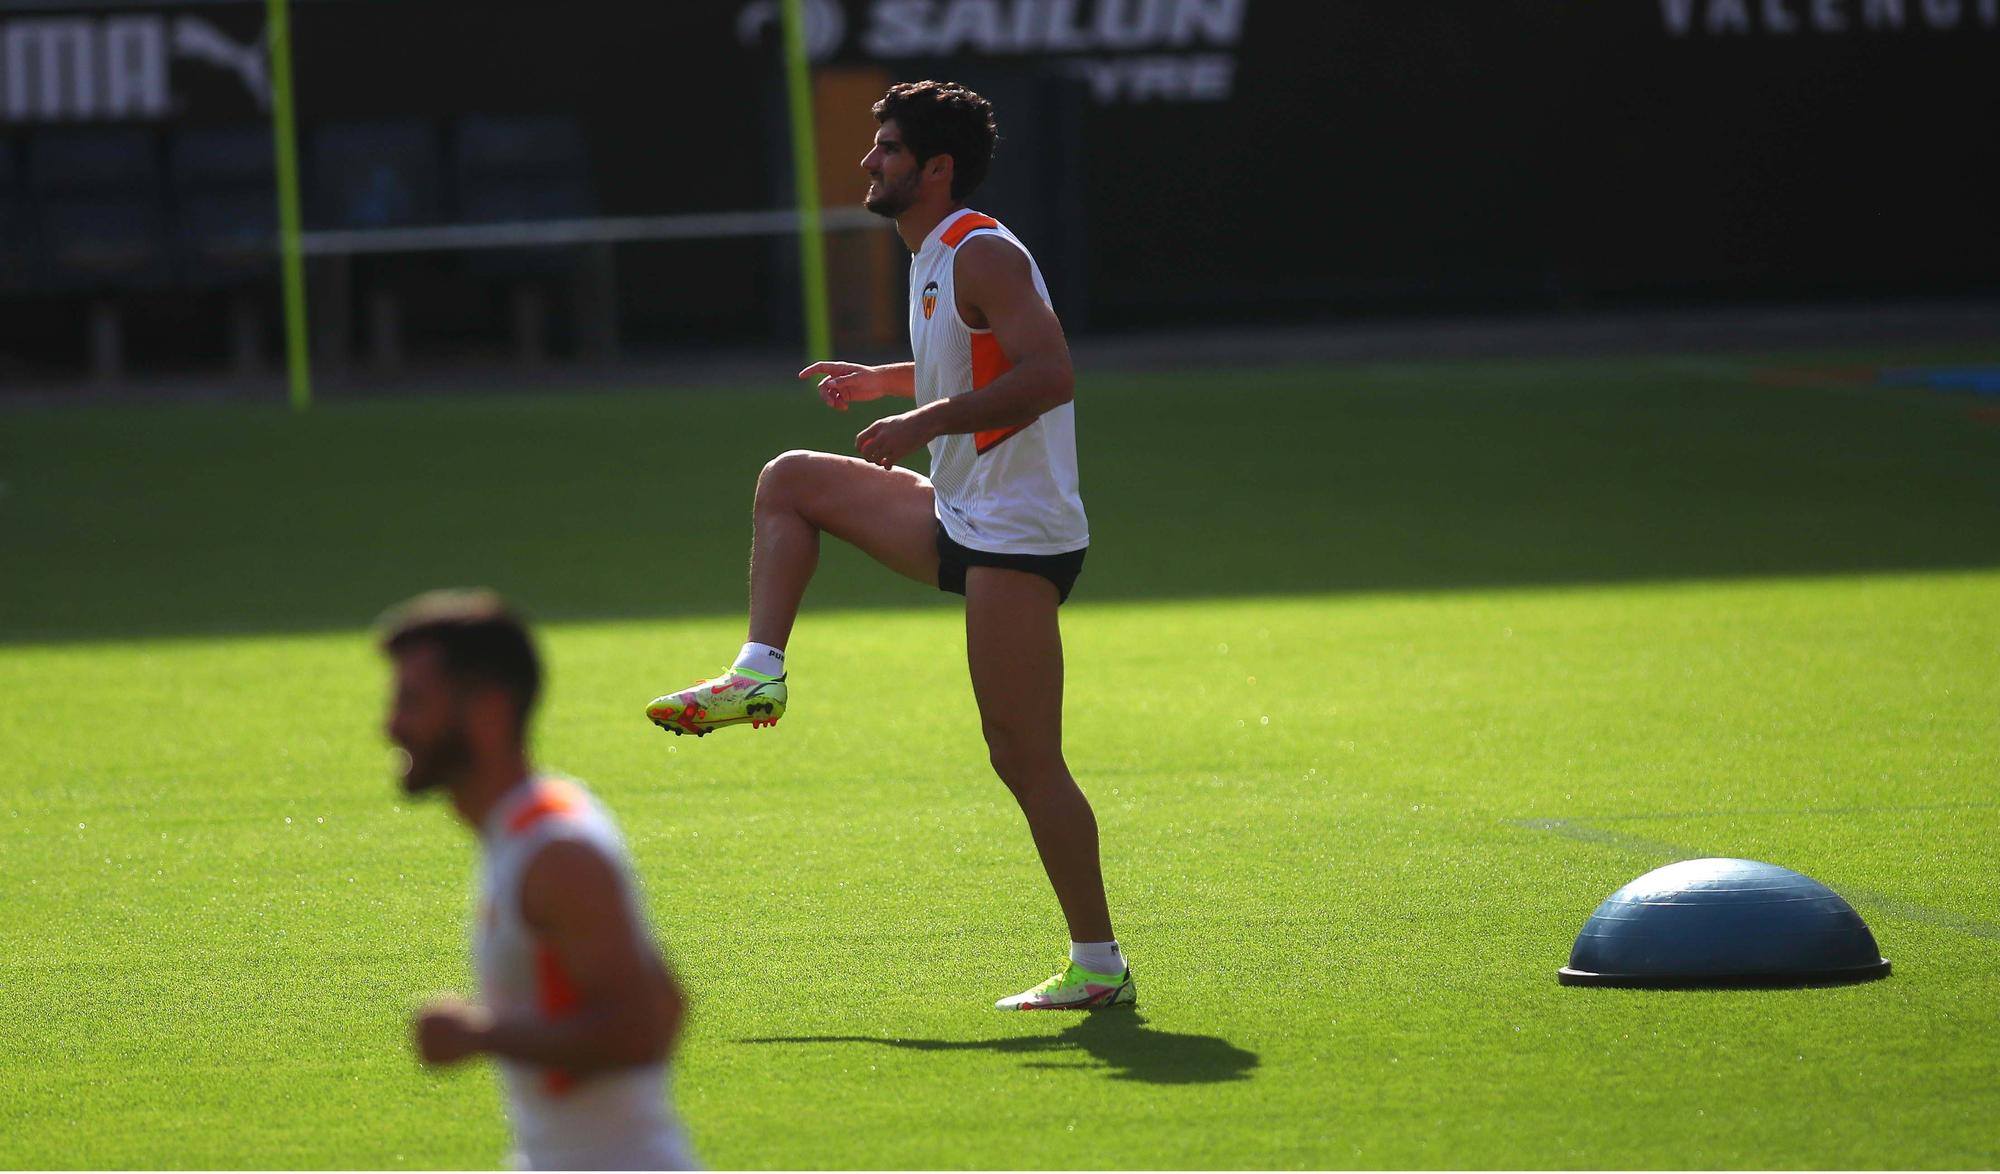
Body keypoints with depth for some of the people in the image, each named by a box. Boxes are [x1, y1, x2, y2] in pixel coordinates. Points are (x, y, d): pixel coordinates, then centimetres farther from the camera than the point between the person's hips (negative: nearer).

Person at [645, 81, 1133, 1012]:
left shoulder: (982, 255, -16)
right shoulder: (932, 259, 14)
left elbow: (1050, 374, -28)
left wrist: (926, 420, -27)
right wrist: (882, 380, 21)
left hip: (1018, 540, -10)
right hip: (962, 522, 10)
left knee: (1024, 759, -9)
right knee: (791, 480, 18)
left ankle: (1098, 966, -4)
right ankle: (758, 676, 12)